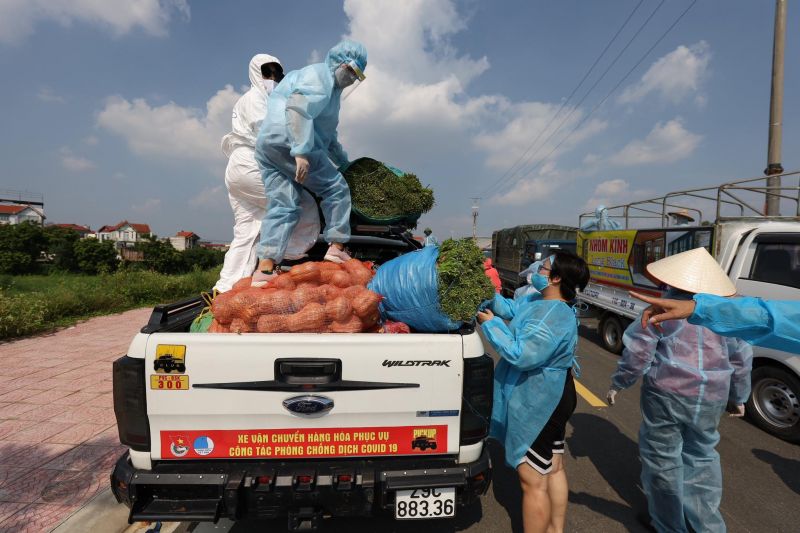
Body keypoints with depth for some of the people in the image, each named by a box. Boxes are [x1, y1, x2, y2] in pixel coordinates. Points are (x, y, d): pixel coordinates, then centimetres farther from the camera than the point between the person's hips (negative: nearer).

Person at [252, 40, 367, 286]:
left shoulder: (331, 89, 32)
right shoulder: (319, 74, 0)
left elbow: (329, 136, 38)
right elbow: (297, 108, -18)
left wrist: (344, 162, 38)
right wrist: (301, 151, -26)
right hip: (286, 139, -10)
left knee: (282, 206, 2)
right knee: (336, 188, -2)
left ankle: (265, 268, -6)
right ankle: (336, 247, -3)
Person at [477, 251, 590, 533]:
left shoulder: (554, 318, -28)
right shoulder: (539, 301, 3)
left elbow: (520, 355, -30)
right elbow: (509, 308, 14)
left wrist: (490, 324, -19)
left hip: (539, 404, -11)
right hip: (550, 399, 11)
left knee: (533, 481, 3)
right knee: (553, 469, 24)